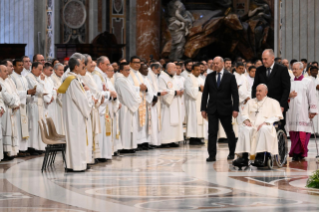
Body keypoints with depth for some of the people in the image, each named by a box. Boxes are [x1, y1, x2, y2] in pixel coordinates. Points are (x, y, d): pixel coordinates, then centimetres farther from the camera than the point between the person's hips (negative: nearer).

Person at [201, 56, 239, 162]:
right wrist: (203, 108, 1)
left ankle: (232, 153, 26)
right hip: (212, 109, 1)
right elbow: (205, 93, 7)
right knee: (212, 132, -6)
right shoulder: (209, 77, 6)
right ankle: (212, 155, -6)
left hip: (225, 109, -1)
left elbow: (235, 94, -4)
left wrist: (235, 109, -12)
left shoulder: (230, 77, -1)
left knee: (229, 132, 10)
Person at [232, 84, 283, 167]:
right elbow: (244, 113, 19)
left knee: (264, 129, -40)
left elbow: (277, 116, 5)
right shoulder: (251, 102, 31)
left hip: (266, 126, -3)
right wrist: (246, 120, -5)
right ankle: (244, 158, -41)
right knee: (244, 129, -34)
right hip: (251, 126, 3)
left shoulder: (273, 102, 19)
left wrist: (265, 122, -12)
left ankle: (260, 157, -44)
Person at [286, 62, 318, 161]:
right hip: (292, 111, 4)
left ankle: (300, 153, -5)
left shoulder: (309, 82, 5)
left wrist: (313, 111, -6)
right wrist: (289, 95, -3)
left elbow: (312, 97, 1)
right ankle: (296, 153, 6)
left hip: (303, 111, -4)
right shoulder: (290, 82, 17)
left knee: (302, 133, -10)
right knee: (293, 133, 0)